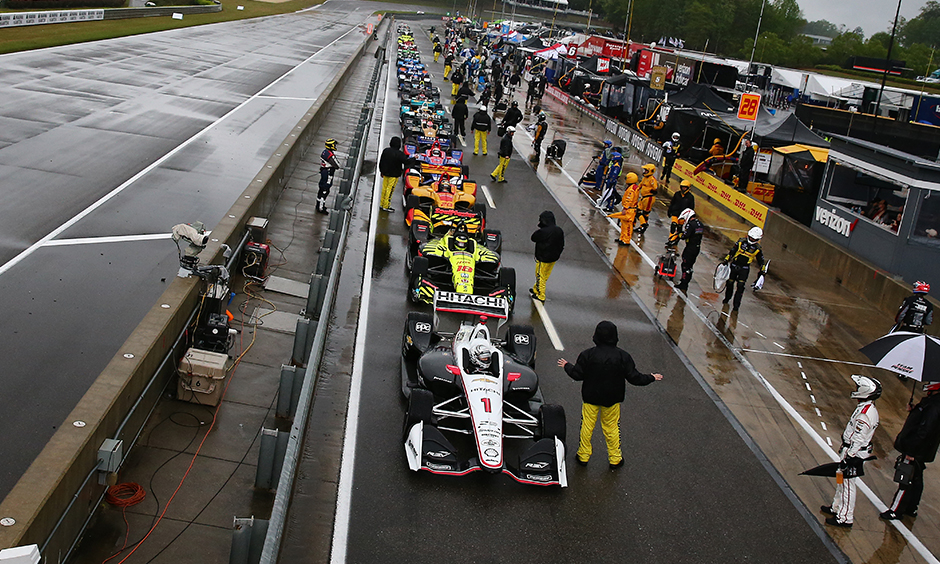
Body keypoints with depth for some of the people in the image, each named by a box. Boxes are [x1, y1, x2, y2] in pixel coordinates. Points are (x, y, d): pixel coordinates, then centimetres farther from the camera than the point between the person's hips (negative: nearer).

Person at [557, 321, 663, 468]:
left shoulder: (588, 354, -17)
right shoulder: (623, 356, -15)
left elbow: (577, 375, -10)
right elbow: (634, 378, -10)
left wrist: (567, 366, 11)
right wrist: (652, 378, 8)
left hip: (591, 397, -1)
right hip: (612, 399, 1)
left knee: (587, 426, 14)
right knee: (612, 427, 16)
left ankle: (583, 456, 25)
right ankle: (615, 459, 27)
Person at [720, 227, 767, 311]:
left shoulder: (757, 248, -5)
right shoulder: (741, 241, -5)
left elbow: (761, 260, 6)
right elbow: (732, 251, 2)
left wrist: (762, 270, 2)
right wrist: (726, 260, -3)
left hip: (744, 269, -1)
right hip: (734, 266, 1)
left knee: (740, 286, -10)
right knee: (730, 283, 9)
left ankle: (736, 304, -2)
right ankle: (727, 298, 35)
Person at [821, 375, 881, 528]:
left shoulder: (865, 414, -28)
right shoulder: (868, 407, 5)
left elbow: (858, 440, -25)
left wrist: (847, 458, -20)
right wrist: (844, 450, 24)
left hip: (854, 454, -10)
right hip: (851, 451, 10)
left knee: (848, 484, 1)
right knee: (842, 480, 22)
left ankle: (845, 518, 11)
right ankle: (837, 508, 37)